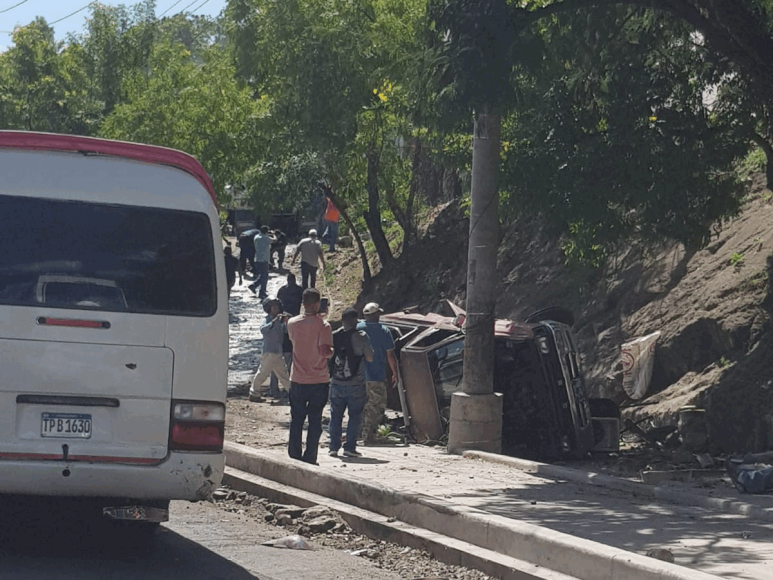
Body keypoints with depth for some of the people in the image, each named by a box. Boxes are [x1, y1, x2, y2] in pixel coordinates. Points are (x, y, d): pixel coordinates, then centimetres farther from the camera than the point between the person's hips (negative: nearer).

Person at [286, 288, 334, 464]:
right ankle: (310, 459, 4)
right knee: (315, 421, 5)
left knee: (296, 421, 11)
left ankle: (294, 457, 12)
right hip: (319, 380, -3)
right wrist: (332, 351, 2)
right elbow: (325, 351, -20)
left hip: (298, 380, 3)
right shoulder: (322, 325, -11)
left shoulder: (292, 323, 0)